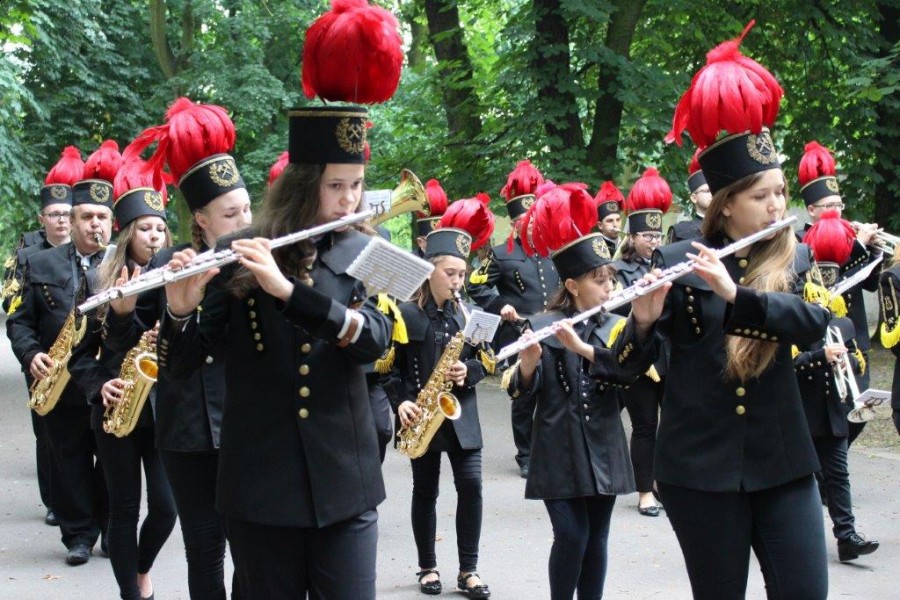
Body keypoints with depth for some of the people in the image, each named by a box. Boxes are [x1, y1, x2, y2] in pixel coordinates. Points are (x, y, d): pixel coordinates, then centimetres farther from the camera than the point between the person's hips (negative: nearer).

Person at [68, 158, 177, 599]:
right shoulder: (103, 283, 2)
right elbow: (82, 351, 5)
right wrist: (98, 385, -12)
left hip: (165, 409, 1)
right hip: (116, 409, 0)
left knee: (166, 507, 0)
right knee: (124, 508, 4)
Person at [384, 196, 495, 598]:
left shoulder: (467, 313, 5)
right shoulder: (405, 314, -8)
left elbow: (482, 360, 10)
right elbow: (390, 368, -6)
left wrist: (468, 372, -10)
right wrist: (399, 402, -19)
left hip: (460, 414, 3)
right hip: (422, 417, -3)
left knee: (471, 485, -4)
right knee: (425, 492, 7)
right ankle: (428, 568, 18)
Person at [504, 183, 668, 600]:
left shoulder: (617, 326, 5)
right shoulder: (542, 327, -4)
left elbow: (627, 370, -15)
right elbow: (522, 394, -10)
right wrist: (527, 367, -32)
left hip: (602, 449, 4)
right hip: (559, 451, -3)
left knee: (596, 538, 8)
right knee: (571, 536, -11)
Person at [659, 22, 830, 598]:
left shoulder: (797, 259, 5)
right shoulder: (676, 262, -2)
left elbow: (813, 321, -16)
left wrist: (735, 294, -30)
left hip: (782, 461, 2)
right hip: (701, 464, -2)